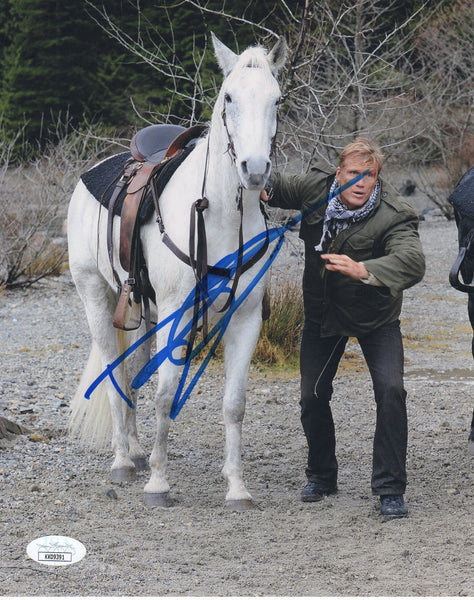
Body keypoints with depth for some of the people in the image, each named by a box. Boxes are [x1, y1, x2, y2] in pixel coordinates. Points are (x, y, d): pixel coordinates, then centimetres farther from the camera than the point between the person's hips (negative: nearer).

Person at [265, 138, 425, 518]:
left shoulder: (393, 216, -29)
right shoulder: (316, 187, -14)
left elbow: (412, 262, -47)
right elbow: (280, 190, 7)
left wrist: (362, 270, -63)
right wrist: (264, 186, -18)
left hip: (375, 317, -4)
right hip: (322, 312, 4)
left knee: (390, 390, -19)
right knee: (313, 396, 7)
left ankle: (390, 489, -11)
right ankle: (322, 476, 30)